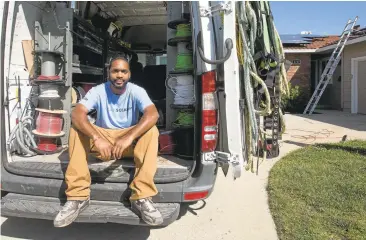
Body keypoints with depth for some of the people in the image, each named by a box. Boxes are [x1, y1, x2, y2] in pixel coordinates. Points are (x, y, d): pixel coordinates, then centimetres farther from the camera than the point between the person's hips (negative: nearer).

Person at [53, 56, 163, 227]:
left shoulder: (136, 91, -11)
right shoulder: (98, 91, -10)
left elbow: (153, 115, -30)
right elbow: (76, 114, -26)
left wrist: (129, 137, -44)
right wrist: (97, 138, -43)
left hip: (130, 141, 0)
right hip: (102, 139, 1)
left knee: (151, 131, -30)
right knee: (76, 129, -25)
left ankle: (142, 197, -34)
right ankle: (78, 196, -27)